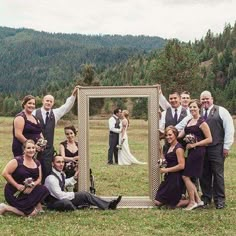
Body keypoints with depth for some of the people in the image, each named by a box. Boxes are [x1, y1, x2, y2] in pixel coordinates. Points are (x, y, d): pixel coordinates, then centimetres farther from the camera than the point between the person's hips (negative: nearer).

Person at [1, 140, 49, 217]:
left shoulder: (37, 163, 6)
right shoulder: (17, 161, -13)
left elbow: (39, 179, 4)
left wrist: (32, 186, -17)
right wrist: (17, 185, -18)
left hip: (30, 191, 6)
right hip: (15, 192, -6)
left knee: (44, 190, -21)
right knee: (31, 213, -17)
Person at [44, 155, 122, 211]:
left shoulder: (61, 174, 1)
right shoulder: (51, 178, -27)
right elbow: (60, 195, -27)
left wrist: (74, 178, 14)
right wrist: (74, 194, -13)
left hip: (62, 198, 9)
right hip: (53, 203, -9)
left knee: (84, 194, 1)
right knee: (65, 202, -42)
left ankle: (108, 205, 0)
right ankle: (78, 208, -9)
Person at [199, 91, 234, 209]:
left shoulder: (221, 111, 0)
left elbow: (229, 128, -2)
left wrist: (226, 146, -6)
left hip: (217, 149, -3)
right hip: (202, 148, 3)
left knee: (218, 174, 1)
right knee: (204, 174, 9)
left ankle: (219, 199, 12)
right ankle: (206, 197, 23)